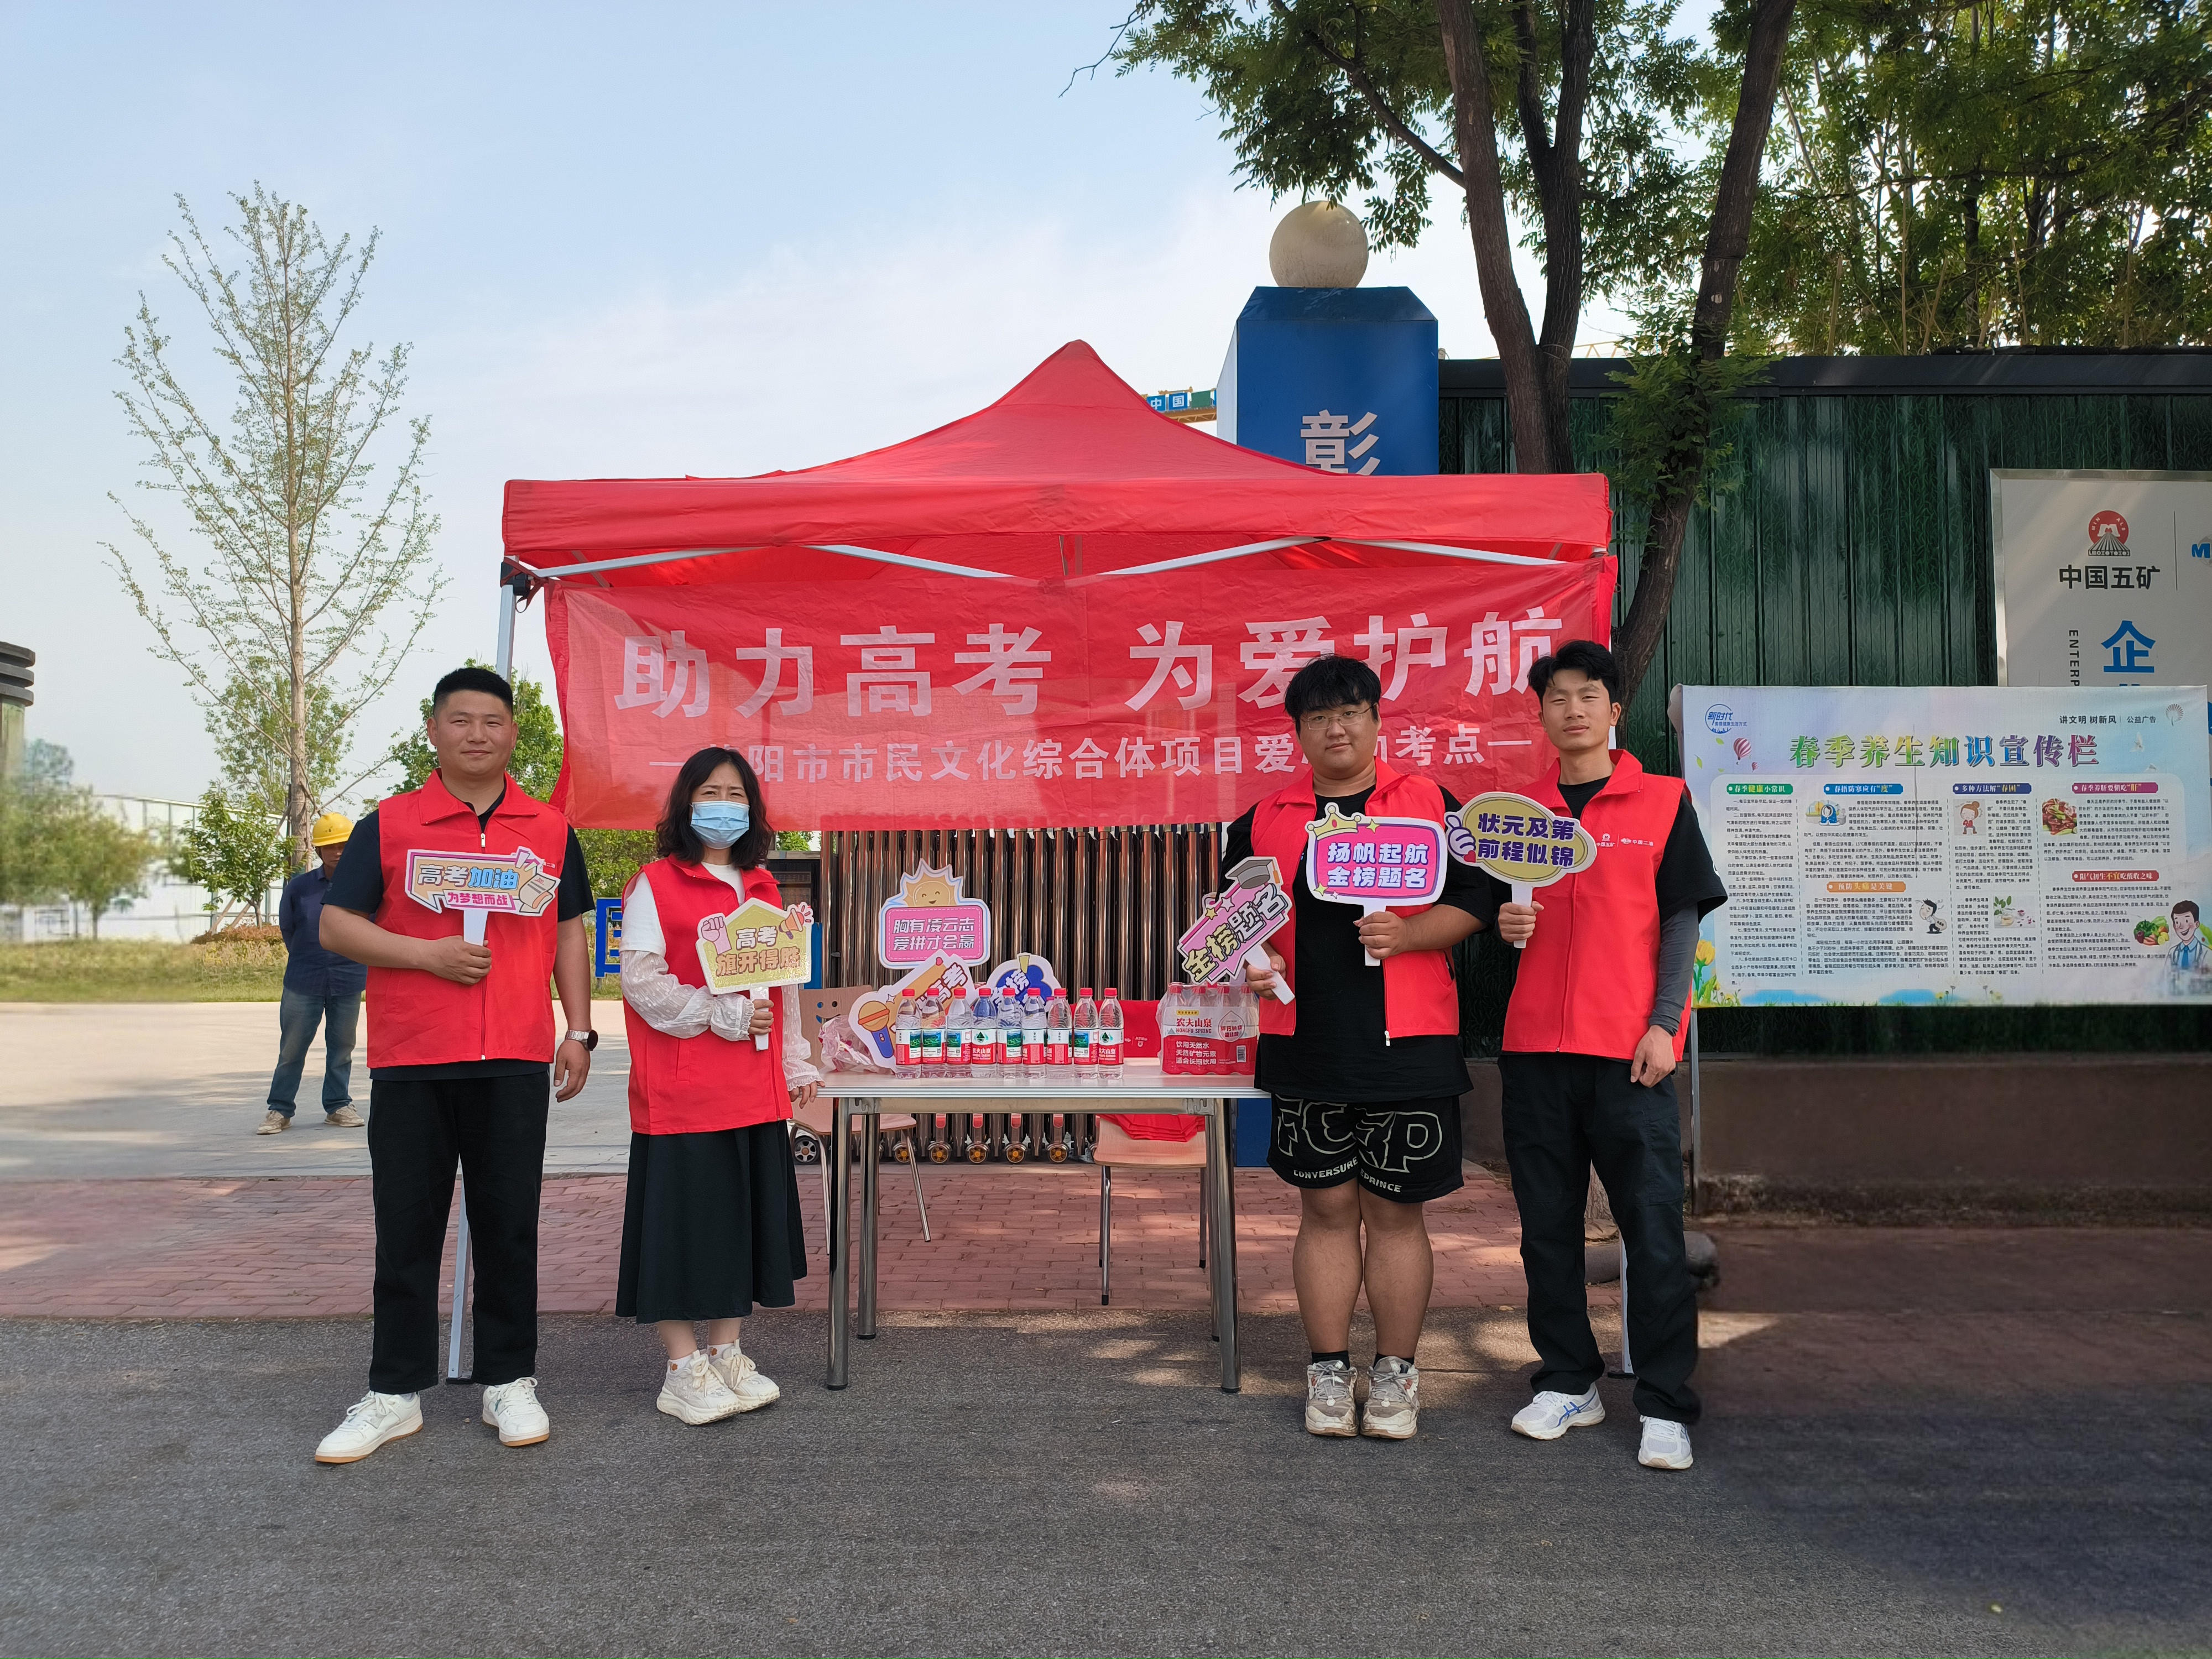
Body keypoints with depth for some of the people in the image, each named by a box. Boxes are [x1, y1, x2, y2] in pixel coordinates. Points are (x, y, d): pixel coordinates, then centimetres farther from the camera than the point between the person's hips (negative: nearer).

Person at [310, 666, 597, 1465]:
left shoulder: (550, 831, 9)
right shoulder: (389, 824, 4)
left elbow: (570, 933, 13)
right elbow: (336, 924, 1)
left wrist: (579, 1030, 5)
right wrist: (427, 954, -13)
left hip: (516, 1063, 1)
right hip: (409, 1063, -1)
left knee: (509, 1224, 7)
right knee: (406, 1228, 7)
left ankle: (509, 1381, 20)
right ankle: (395, 1392, 20)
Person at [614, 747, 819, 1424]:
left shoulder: (763, 888, 16)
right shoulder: (655, 885, -4)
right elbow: (642, 980, -12)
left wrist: (797, 1064, 15)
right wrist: (724, 1015, -17)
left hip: (755, 1091, 6)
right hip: (681, 1089, -6)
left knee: (741, 1218, 11)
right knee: (682, 1221, -1)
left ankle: (727, 1354, 24)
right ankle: (683, 1373, 11)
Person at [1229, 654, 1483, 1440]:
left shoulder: (1429, 806, 5)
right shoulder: (1265, 820, 10)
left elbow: (1469, 903, 2)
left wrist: (1406, 935, -15)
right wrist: (1249, 963, -4)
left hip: (1406, 1044, -1)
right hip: (1306, 1046, 2)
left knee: (1395, 1211, 6)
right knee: (1326, 1208, 8)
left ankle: (1395, 1374, 20)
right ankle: (1329, 1372, 20)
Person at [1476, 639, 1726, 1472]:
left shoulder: (1662, 801, 4)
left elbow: (1682, 918, 1)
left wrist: (1663, 1024, -8)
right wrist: (1505, 926, -7)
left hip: (1630, 1048, -3)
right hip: (1535, 1044, 3)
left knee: (1652, 1227, -2)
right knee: (1547, 1226, 9)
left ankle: (1665, 1406, 8)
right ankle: (1567, 1383, 23)